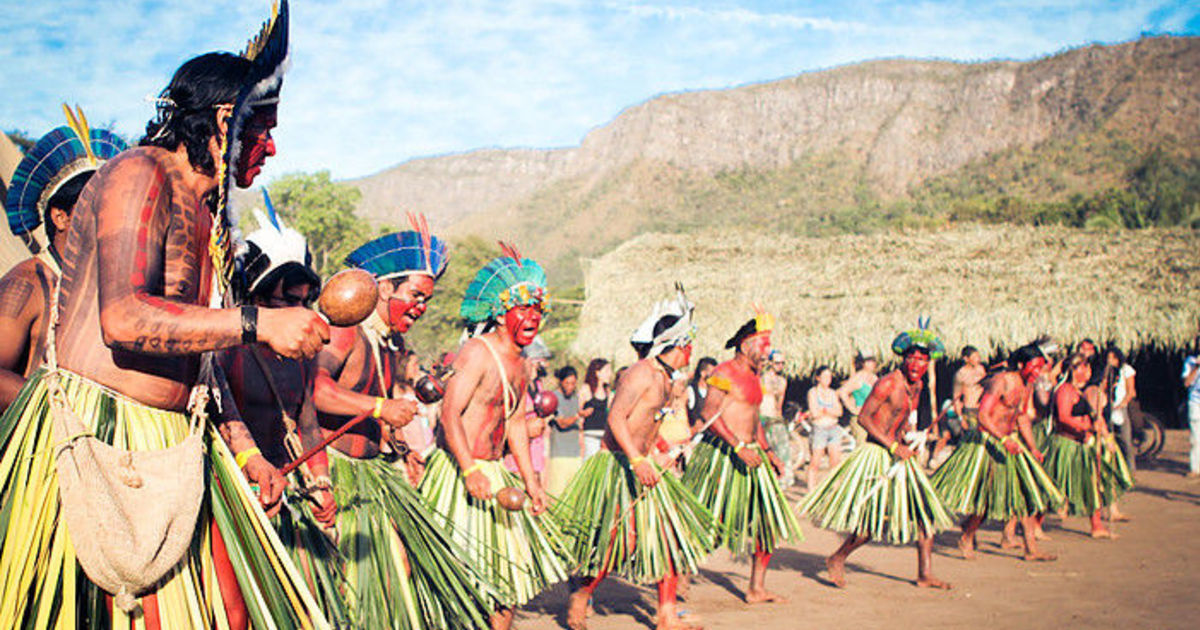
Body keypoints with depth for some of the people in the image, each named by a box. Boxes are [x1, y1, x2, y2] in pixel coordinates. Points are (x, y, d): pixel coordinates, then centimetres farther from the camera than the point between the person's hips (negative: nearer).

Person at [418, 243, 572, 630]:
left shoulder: (517, 364, 13)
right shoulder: (477, 352, -15)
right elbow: (450, 413, -23)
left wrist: (530, 480, 15)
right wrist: (470, 472, -31)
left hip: (492, 474, 9)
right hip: (456, 472, -9)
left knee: (508, 565, 12)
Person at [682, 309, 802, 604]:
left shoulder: (753, 376, 18)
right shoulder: (725, 372, -10)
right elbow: (710, 414, -19)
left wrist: (768, 452, 17)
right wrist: (739, 447, -23)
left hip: (750, 455, 9)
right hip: (722, 456, -9)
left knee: (768, 520, 6)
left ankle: (756, 589, 13)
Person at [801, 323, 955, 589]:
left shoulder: (916, 386, 12)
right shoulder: (888, 383, -14)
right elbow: (864, 418, -17)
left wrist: (908, 442, 6)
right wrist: (894, 446, -19)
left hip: (899, 456, 9)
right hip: (877, 456, -9)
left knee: (926, 512, 4)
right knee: (874, 519, -10)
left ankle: (925, 574, 12)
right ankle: (836, 560, 11)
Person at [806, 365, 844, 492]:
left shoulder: (832, 393, 12)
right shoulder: (813, 392, -3)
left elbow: (839, 412, 2)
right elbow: (814, 413, -13)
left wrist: (823, 410, -11)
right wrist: (830, 411, -2)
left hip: (833, 429, 5)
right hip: (818, 429, -5)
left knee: (836, 462, 2)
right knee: (815, 463, -4)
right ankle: (812, 492, 3)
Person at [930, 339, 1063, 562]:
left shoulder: (1027, 386, 9)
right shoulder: (1001, 381, -18)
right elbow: (983, 415, -24)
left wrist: (1033, 449, 12)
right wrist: (1004, 439, -32)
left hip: (1010, 442, 8)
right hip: (986, 442, -8)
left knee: (1028, 494, 3)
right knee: (985, 497, -4)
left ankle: (1031, 550, 8)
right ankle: (966, 538, 19)